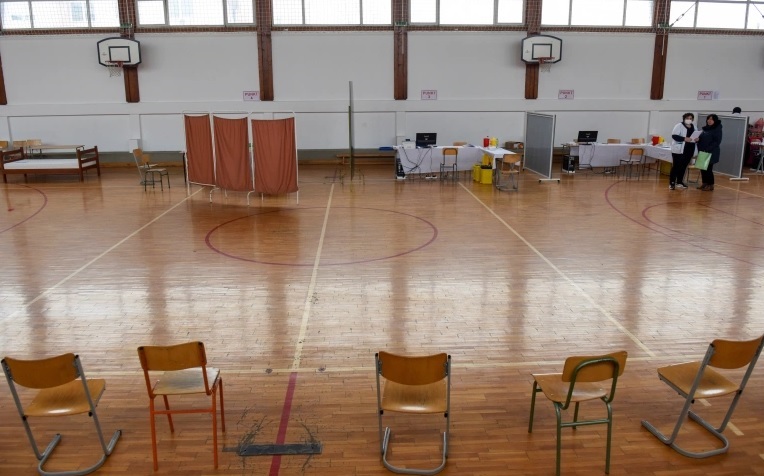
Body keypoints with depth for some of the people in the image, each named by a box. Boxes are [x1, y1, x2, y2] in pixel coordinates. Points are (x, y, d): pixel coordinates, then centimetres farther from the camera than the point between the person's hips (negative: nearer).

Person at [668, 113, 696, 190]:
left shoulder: (694, 127, 14)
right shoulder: (679, 126, -7)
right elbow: (674, 135, -16)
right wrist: (684, 139, -26)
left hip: (689, 150, 6)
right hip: (679, 150, -6)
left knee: (683, 167, 12)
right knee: (676, 166, -5)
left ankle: (679, 182, 22)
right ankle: (672, 183, -2)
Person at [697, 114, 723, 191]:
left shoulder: (717, 129, -8)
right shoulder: (706, 128, 13)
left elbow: (717, 142, -15)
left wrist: (708, 149, -22)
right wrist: (698, 139, 0)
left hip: (711, 153, -7)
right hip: (702, 152, 7)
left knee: (708, 168, -5)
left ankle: (710, 185, 5)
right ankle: (704, 183, 21)